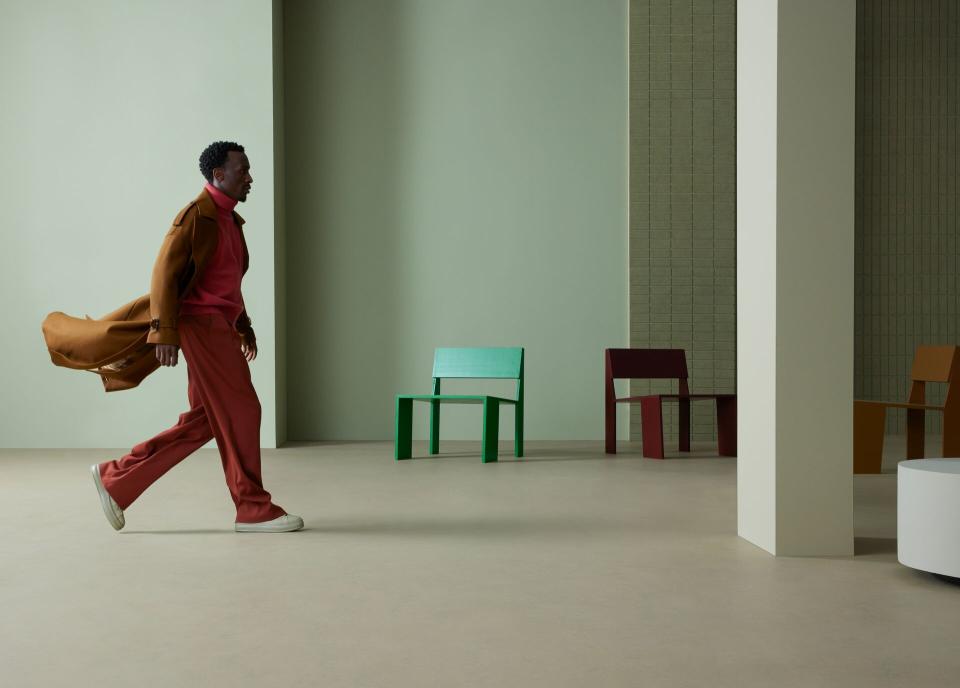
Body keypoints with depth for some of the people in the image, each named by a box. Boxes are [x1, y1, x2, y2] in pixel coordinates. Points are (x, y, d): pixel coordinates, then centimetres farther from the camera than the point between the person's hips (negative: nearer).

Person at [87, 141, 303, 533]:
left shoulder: (229, 219, 18)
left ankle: (116, 479, 15)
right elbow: (165, 273, -15)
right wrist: (165, 334, -21)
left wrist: (244, 325, 21)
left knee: (202, 423, 9)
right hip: (202, 324, -10)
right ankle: (253, 508, 3)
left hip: (219, 327, 10)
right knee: (240, 412, -6)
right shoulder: (197, 214, -11)